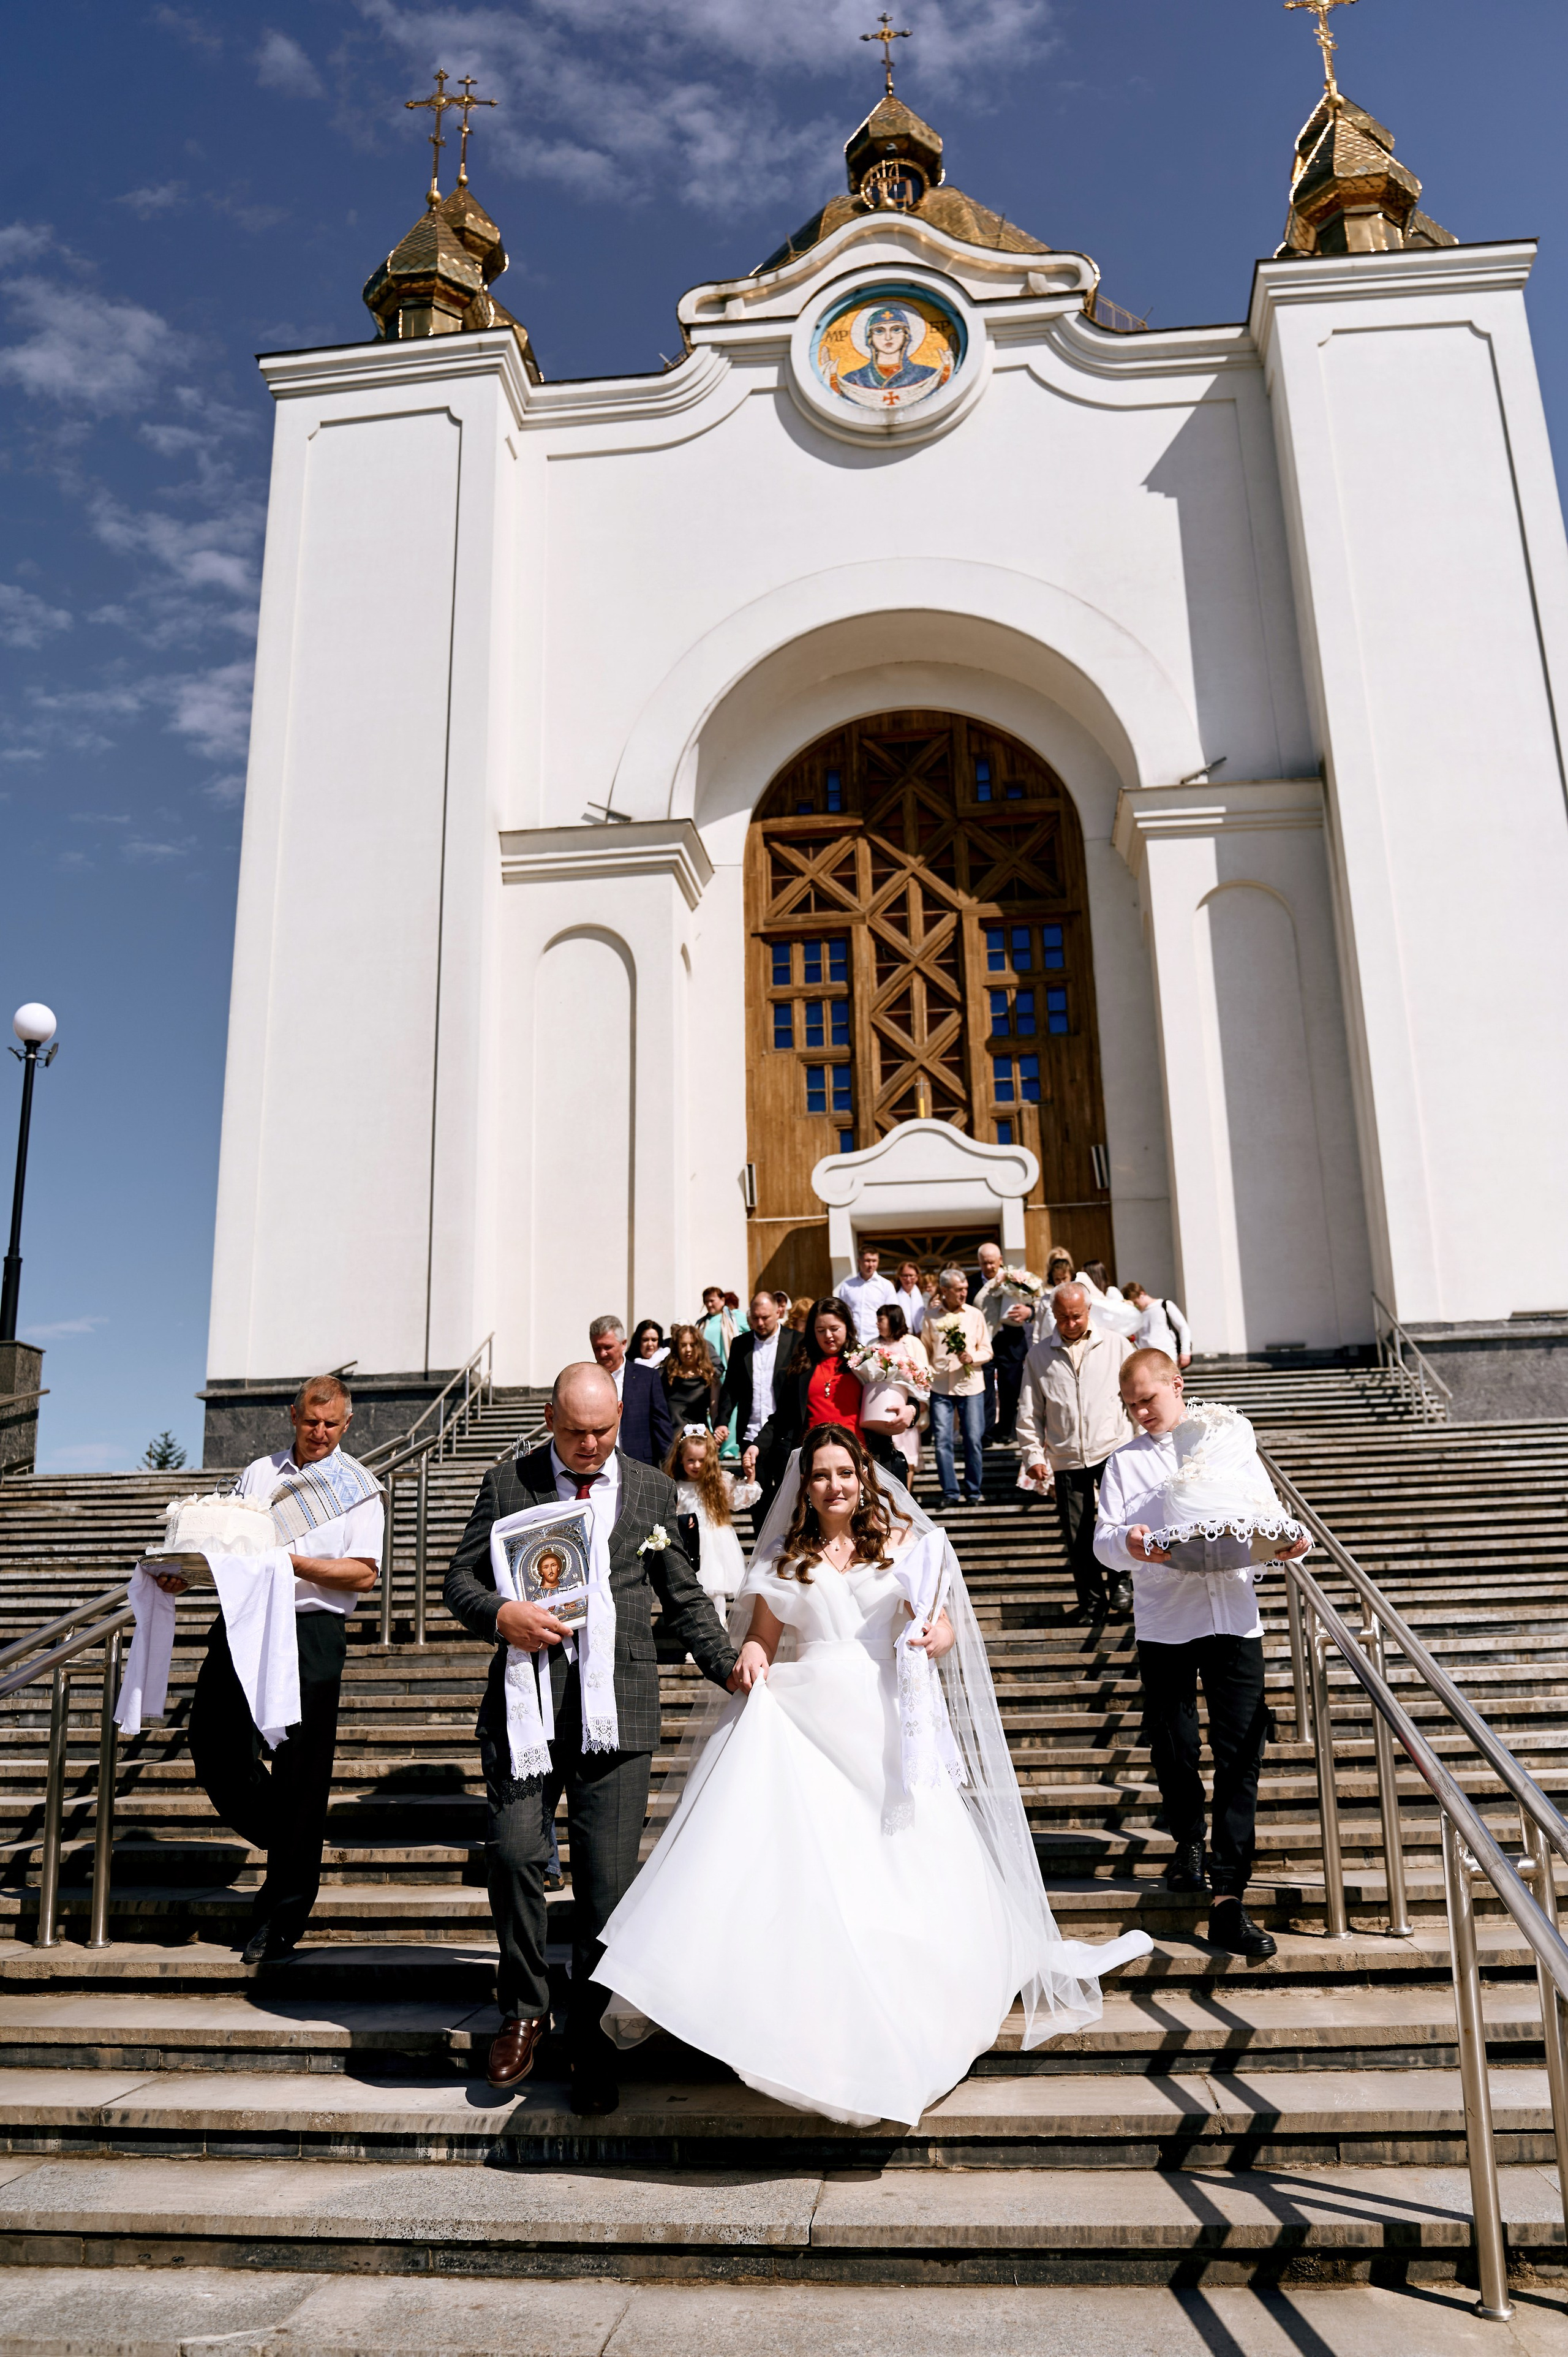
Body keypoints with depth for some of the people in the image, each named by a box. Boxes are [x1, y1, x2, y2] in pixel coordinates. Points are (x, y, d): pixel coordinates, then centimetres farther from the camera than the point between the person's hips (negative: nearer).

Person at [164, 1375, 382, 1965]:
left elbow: (364, 1574, -6)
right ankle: (290, 1845, 29)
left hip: (311, 1633, -4)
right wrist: (188, 1573, -2)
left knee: (299, 1774, -1)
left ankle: (279, 1921, 13)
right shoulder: (259, 1474, 17)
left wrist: (291, 1562, -17)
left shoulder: (360, 1488, 3)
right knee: (216, 1756, 3)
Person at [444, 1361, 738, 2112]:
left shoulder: (653, 1489, 12)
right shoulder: (507, 1483, 8)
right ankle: (523, 2011, 17)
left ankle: (589, 2037, 22)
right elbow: (460, 1579, 8)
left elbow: (683, 1597, 16)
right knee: (514, 1852, -10)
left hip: (618, 1709, 1)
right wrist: (501, 1615, -12)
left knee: (608, 1878, 2)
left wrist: (730, 1667, 5)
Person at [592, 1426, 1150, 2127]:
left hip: (890, 1727, 0)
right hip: (808, 1721, 0)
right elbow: (763, 1640, 14)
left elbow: (944, 1629, 10)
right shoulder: (783, 1558, 13)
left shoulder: (904, 1541, 11)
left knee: (908, 1871, -8)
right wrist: (751, 1660, -9)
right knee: (800, 1866, -15)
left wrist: (938, 1635, -13)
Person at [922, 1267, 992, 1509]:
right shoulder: (932, 1318, 5)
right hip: (940, 1387, 0)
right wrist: (925, 1378, 2)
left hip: (971, 1386, 0)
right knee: (942, 1441, -3)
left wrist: (972, 1357, -13)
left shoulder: (975, 1315, 5)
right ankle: (950, 1492, 6)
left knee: (974, 1440, 0)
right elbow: (925, 1352, 13)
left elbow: (987, 1350, 7)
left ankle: (973, 1492, 13)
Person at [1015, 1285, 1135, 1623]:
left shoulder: (1116, 1345, 5)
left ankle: (1121, 1580, 3)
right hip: (1067, 1459, 2)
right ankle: (1093, 1602, 20)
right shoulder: (1039, 1355, 8)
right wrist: (1032, 1454, 4)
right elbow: (1029, 1412, 10)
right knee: (1077, 1536, 4)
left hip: (1113, 1449, -2)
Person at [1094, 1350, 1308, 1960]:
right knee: (1174, 1748, 10)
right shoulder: (1125, 1462, 9)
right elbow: (1103, 1540, 0)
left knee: (1240, 1755, -6)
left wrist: (1287, 1540, -8)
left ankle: (1228, 1901, -4)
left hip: (1234, 1618, 0)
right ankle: (1187, 1841, 40)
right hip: (1164, 1623, 1)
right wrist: (1128, 1544, -22)